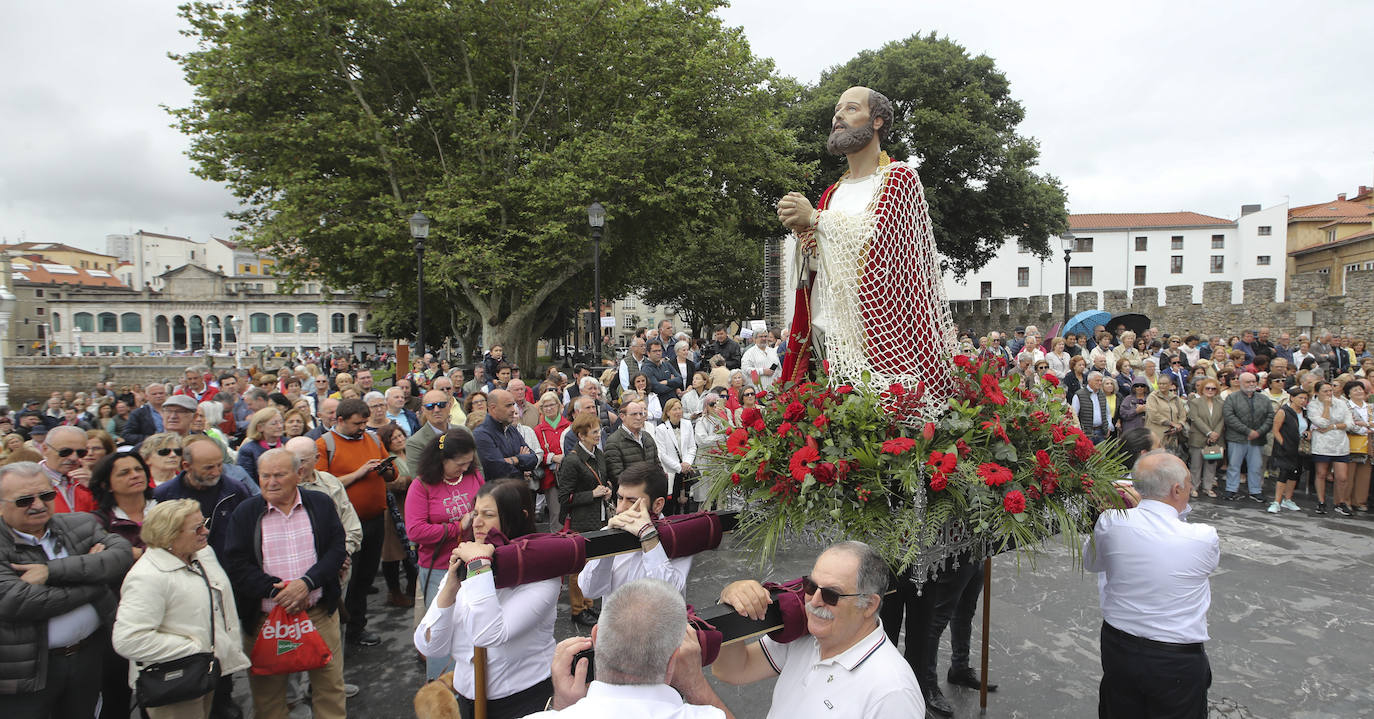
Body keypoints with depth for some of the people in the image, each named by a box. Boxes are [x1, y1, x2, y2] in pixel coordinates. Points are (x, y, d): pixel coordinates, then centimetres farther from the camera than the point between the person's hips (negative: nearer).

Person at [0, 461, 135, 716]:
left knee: (83, 713, 19)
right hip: (26, 671, -4)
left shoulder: (81, 524, 3)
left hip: (91, 655, 4)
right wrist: (91, 571, -16)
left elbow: (123, 554, -12)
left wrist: (53, 571, -21)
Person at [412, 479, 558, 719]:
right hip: (467, 699, 5)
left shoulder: (539, 575, -11)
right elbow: (430, 647, 1)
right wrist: (450, 586, -11)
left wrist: (479, 564, -19)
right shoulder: (462, 570, 4)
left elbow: (489, 636, -22)